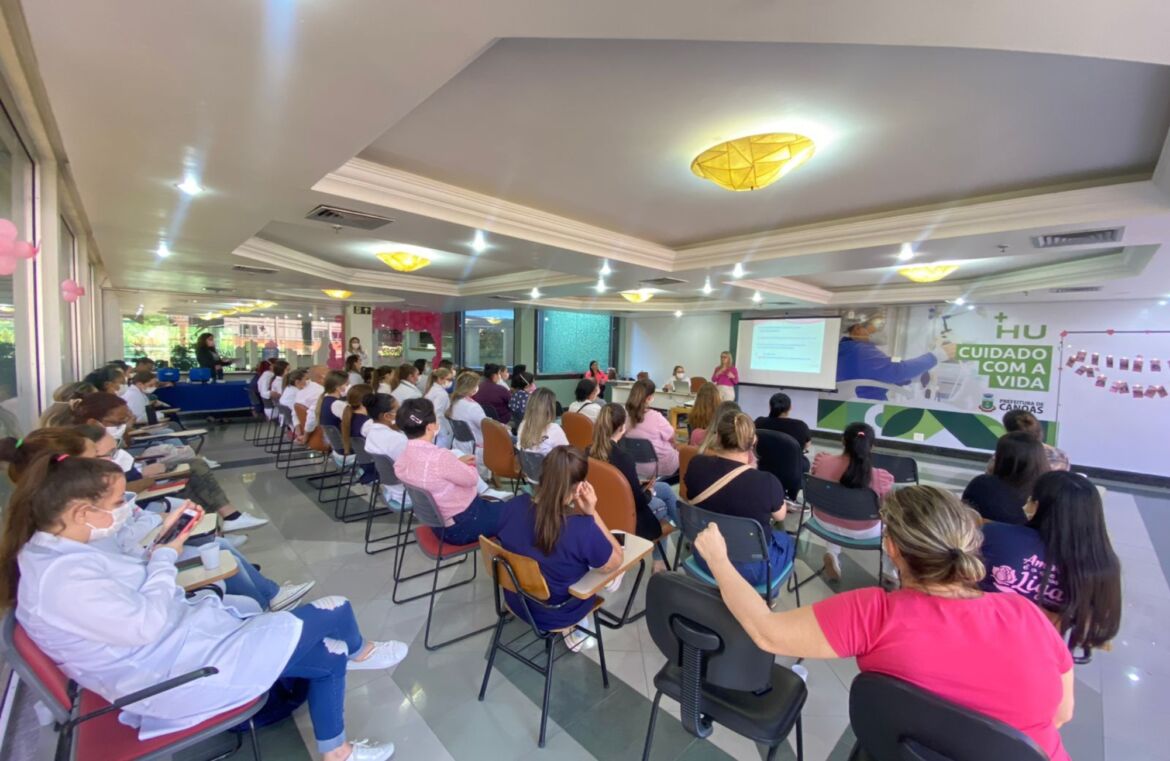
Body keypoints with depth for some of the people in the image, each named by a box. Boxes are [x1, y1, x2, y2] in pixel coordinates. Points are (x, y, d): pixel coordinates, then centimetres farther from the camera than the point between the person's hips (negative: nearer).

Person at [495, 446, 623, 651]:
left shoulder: (515, 505, -20)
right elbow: (616, 561, -15)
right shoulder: (582, 529, -35)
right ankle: (577, 628, 25)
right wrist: (592, 513, -22)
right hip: (555, 615, -4)